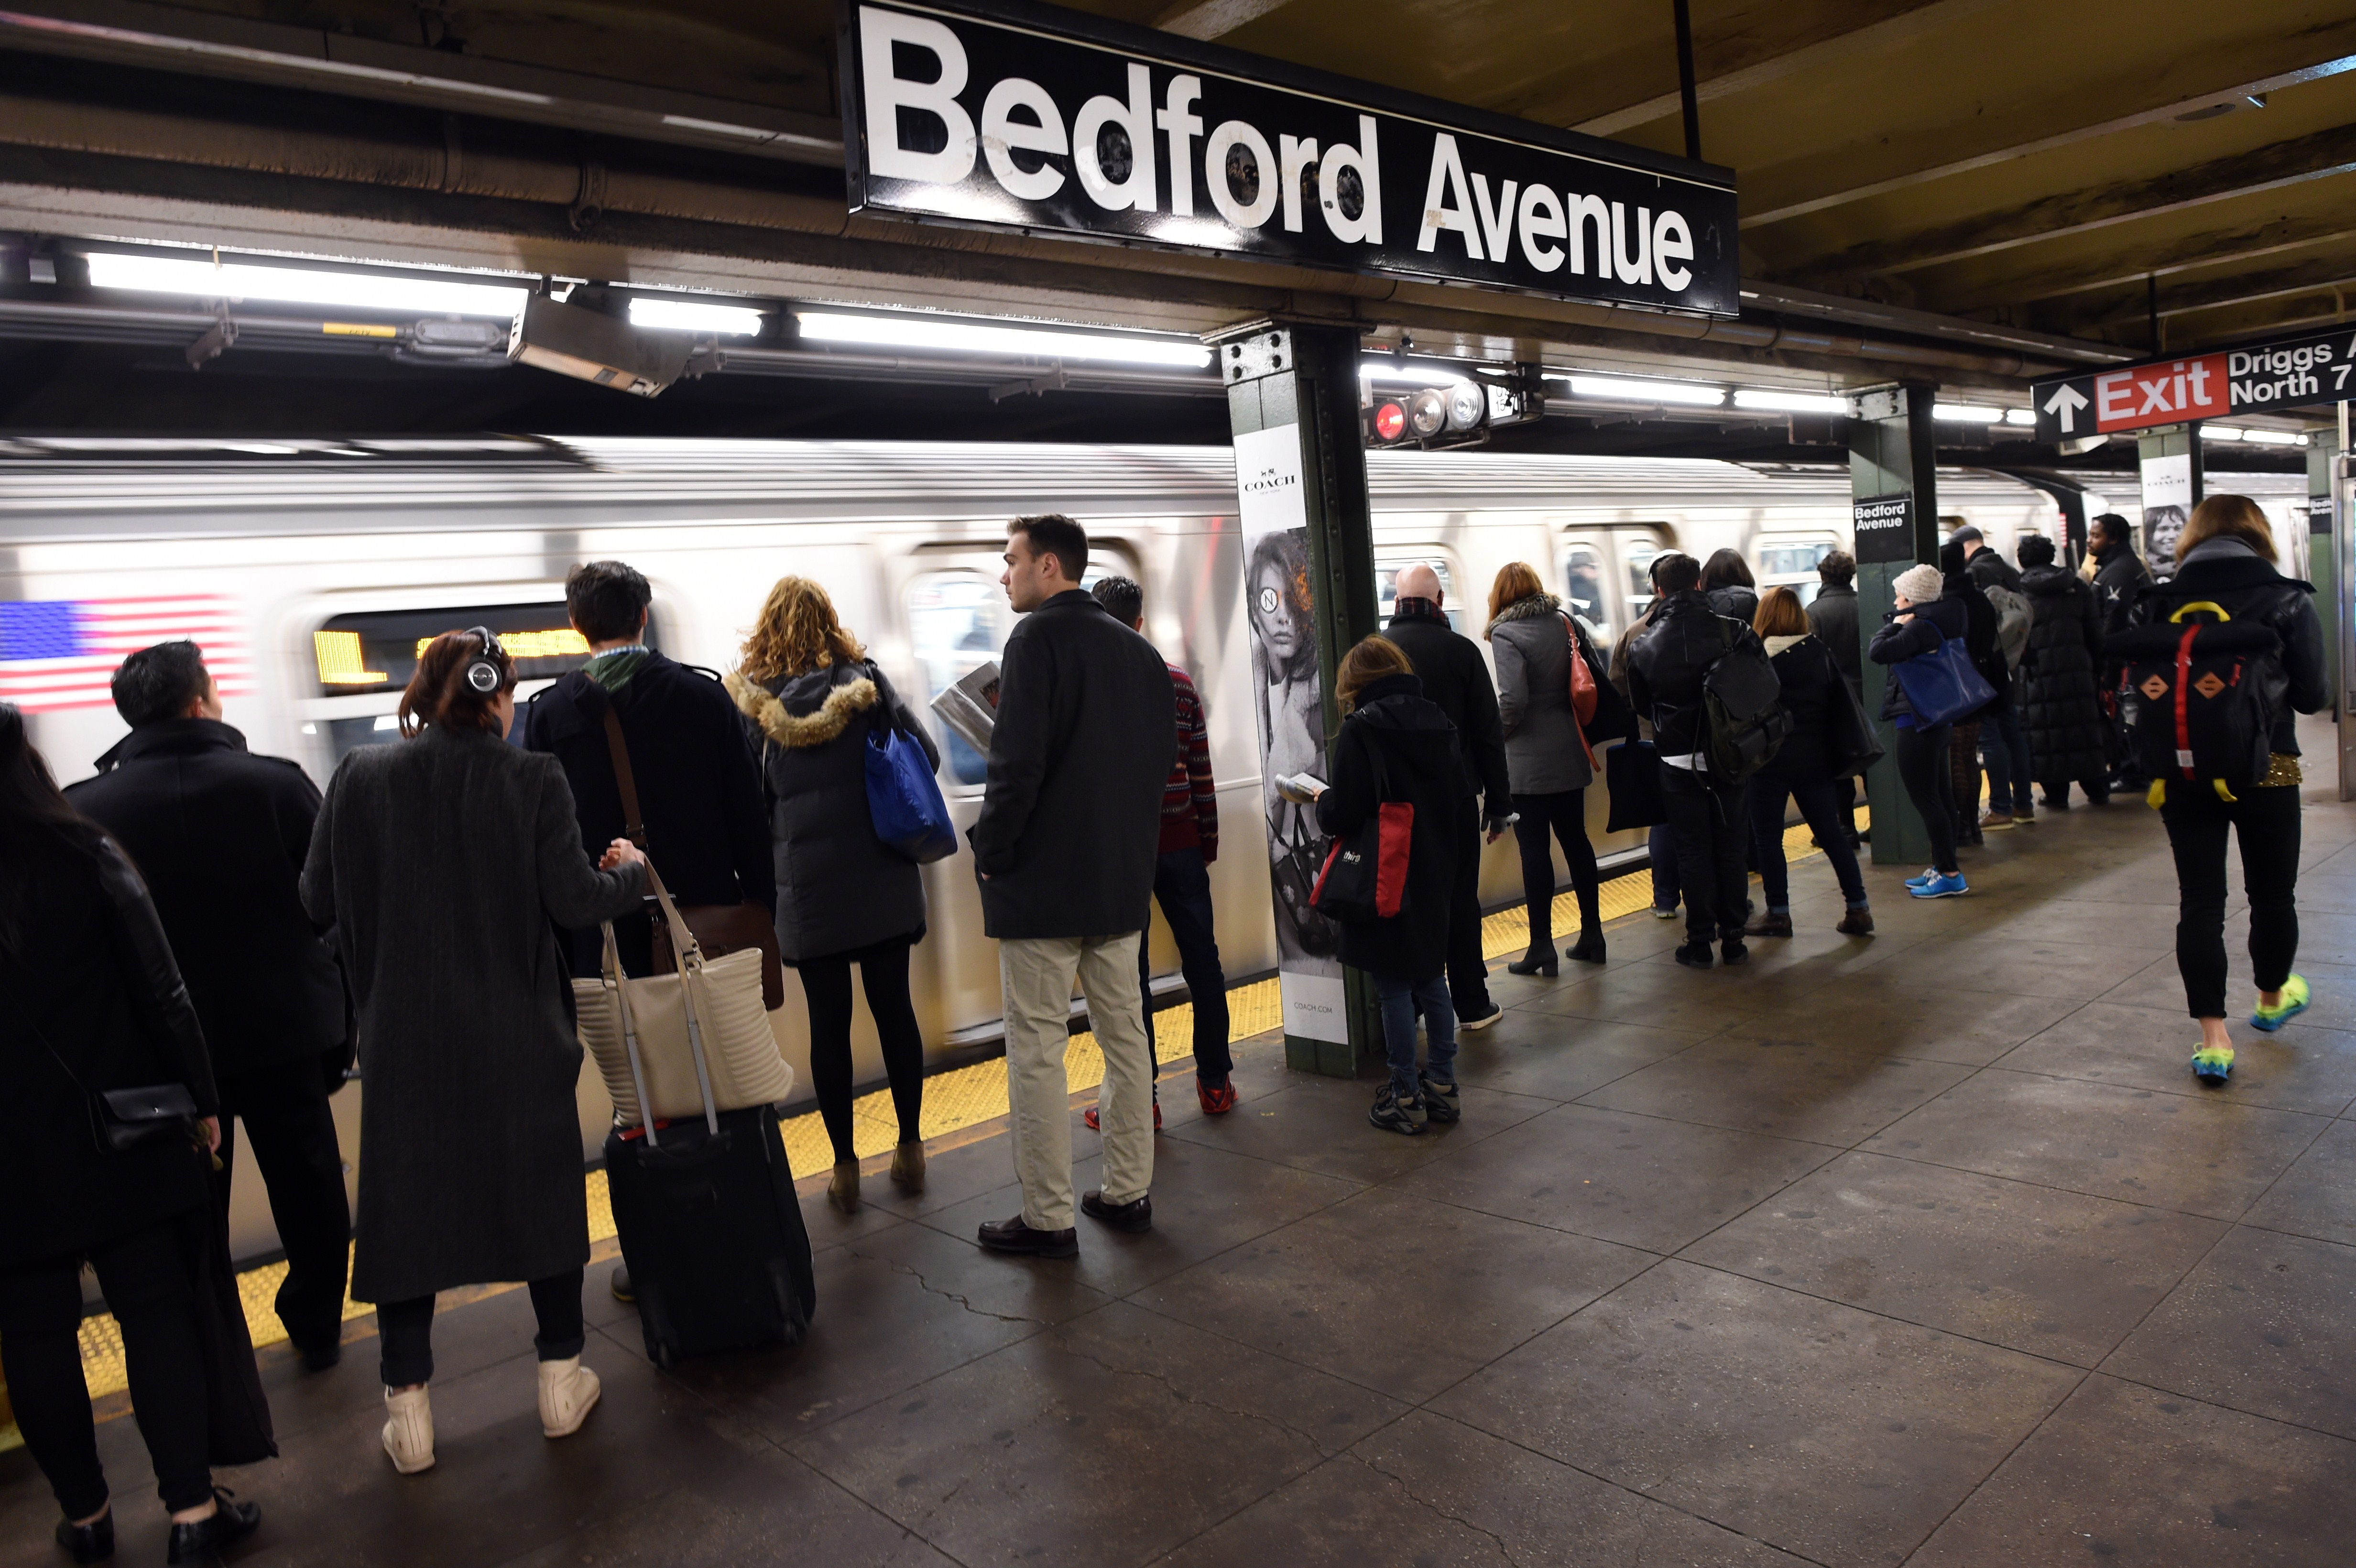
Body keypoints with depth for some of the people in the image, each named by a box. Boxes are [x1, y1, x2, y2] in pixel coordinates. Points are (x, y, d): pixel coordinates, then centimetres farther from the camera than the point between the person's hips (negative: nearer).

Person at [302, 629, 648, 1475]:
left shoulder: (360, 778, -6)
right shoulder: (533, 779, -12)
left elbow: (318, 899, 1)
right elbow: (575, 902, -14)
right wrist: (630, 870, 6)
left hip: (405, 1035, 1)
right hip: (519, 1036, -1)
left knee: (404, 1206, 13)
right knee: (544, 1194, 15)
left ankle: (408, 1410, 19)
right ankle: (562, 1381, 26)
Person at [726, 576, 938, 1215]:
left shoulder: (750, 703, -5)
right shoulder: (868, 683, -3)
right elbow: (926, 756, 1)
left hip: (808, 891, -1)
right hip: (883, 880, 1)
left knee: (828, 1022, 7)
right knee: (894, 1007, 12)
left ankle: (845, 1164, 16)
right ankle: (911, 1148, 22)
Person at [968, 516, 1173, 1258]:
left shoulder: (1038, 638, -12)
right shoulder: (1139, 649, 11)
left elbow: (1018, 759, -20)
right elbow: (1163, 755, 14)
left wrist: (991, 850, -9)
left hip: (1043, 879, -7)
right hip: (1123, 876, 8)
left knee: (1037, 1047, 1)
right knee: (1124, 1034, 14)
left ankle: (1048, 1217, 7)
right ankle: (1128, 1192, 23)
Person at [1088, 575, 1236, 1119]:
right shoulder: (1180, 683, 3)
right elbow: (1202, 774, 5)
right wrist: (1208, 844, 12)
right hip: (1181, 845, 3)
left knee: (1128, 976, 2)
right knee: (1203, 962, 12)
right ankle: (1215, 1084, 21)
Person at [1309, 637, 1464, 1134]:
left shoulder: (1360, 729, -16)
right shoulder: (1436, 719, 4)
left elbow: (1345, 814, -19)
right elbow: (1457, 791, 9)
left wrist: (1320, 802, 1)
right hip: (1436, 871, 7)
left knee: (1394, 986, 2)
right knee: (1432, 977, 16)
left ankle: (1406, 1098, 10)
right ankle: (1442, 1086, 24)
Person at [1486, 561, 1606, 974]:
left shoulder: (1506, 634, -13)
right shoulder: (1566, 623, 5)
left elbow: (1513, 700, -20)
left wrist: (1497, 732, -2)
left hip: (1529, 760, -6)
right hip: (1570, 753, 6)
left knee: (1535, 850, -1)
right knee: (1575, 840, 15)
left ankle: (1542, 948, 4)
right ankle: (1592, 935, 23)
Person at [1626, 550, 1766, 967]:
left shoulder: (1643, 647, -8)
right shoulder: (1734, 632, -9)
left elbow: (1641, 706, 5)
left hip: (1679, 762, 0)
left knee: (1693, 851, 8)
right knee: (1732, 848, 11)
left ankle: (1699, 941, 11)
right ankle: (1733, 938, 16)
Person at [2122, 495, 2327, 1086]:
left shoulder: (2157, 605, -2)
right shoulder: (2287, 600, -6)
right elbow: (2313, 694, -6)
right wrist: (2264, 690, 13)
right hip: (2265, 769, -1)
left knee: (2199, 902, 5)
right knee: (2272, 894, 20)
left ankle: (2213, 1040, 4)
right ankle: (2272, 1000, 41)